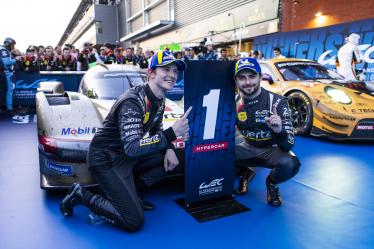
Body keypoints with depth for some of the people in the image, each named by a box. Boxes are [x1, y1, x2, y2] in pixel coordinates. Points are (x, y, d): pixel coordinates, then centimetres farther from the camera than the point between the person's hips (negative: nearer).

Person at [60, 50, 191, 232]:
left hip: (126, 155, 9)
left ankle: (127, 193, 10)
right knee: (134, 222, -10)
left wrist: (168, 149, -6)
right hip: (106, 159, -9)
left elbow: (156, 131, 14)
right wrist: (171, 134, -39)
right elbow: (132, 148, -34)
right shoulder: (133, 102, -27)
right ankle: (81, 196, 4)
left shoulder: (159, 100, 1)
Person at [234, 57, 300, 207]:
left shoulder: (277, 102, -21)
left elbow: (288, 145, -26)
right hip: (248, 148, 3)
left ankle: (272, 183, 2)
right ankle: (244, 174, 9)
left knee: (290, 164, -36)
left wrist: (279, 131, -47)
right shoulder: (234, 102, -9)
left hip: (272, 149, -2)